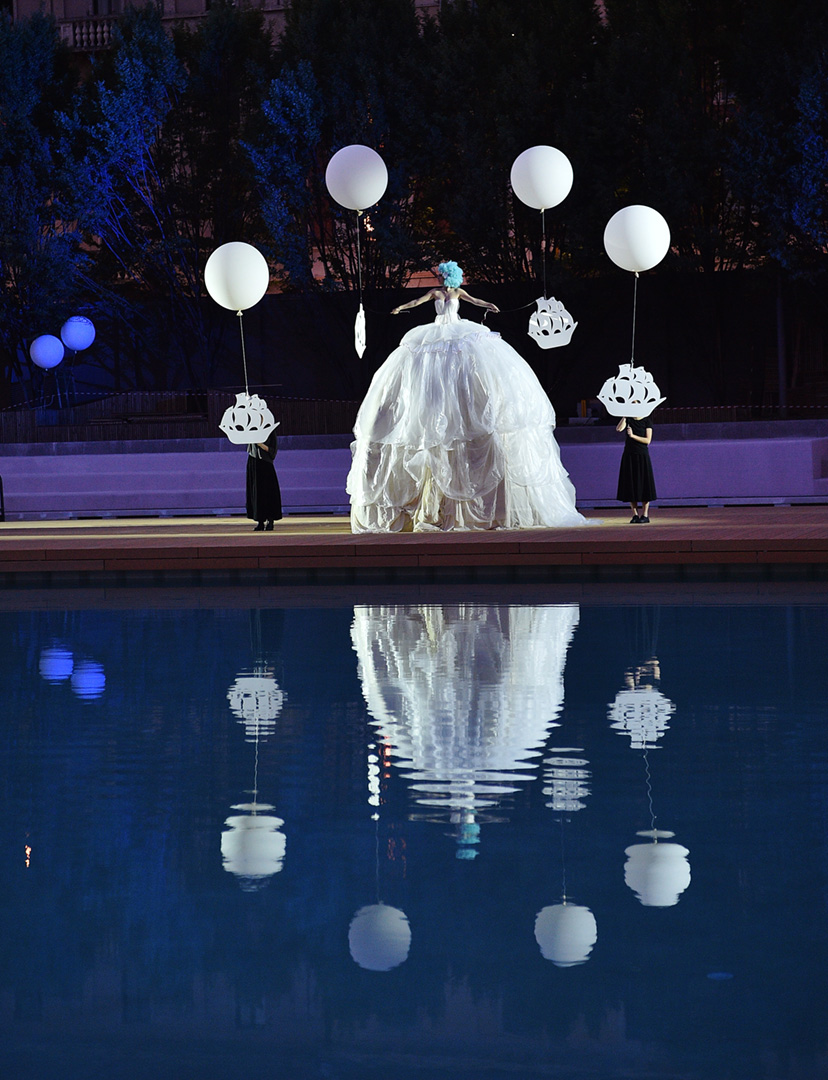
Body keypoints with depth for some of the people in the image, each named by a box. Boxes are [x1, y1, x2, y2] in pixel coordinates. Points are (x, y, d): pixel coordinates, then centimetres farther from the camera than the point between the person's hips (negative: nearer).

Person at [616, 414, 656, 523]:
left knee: (644, 485, -4)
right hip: (629, 455, 3)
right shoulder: (628, 421, 8)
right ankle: (635, 515, 7)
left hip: (642, 456, -3)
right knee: (630, 485, 1)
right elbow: (619, 429, -10)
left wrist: (633, 436, -16)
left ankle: (645, 515, 0)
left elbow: (648, 440, -7)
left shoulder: (646, 423, 1)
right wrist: (624, 416, -13)